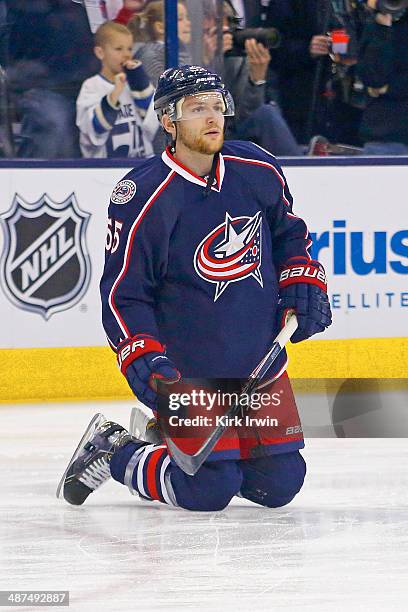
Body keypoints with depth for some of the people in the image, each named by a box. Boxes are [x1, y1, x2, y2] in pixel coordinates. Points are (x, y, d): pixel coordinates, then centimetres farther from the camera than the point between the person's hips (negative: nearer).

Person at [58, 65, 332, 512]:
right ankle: (111, 453, 13)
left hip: (261, 361, 6)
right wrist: (139, 356, -23)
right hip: (187, 370, -6)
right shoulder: (142, 198, -16)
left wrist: (302, 282, 4)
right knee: (210, 490, -13)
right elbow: (123, 291, -11)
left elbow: (289, 233, 19)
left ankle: (160, 433, 28)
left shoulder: (258, 169, 0)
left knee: (279, 483, 7)